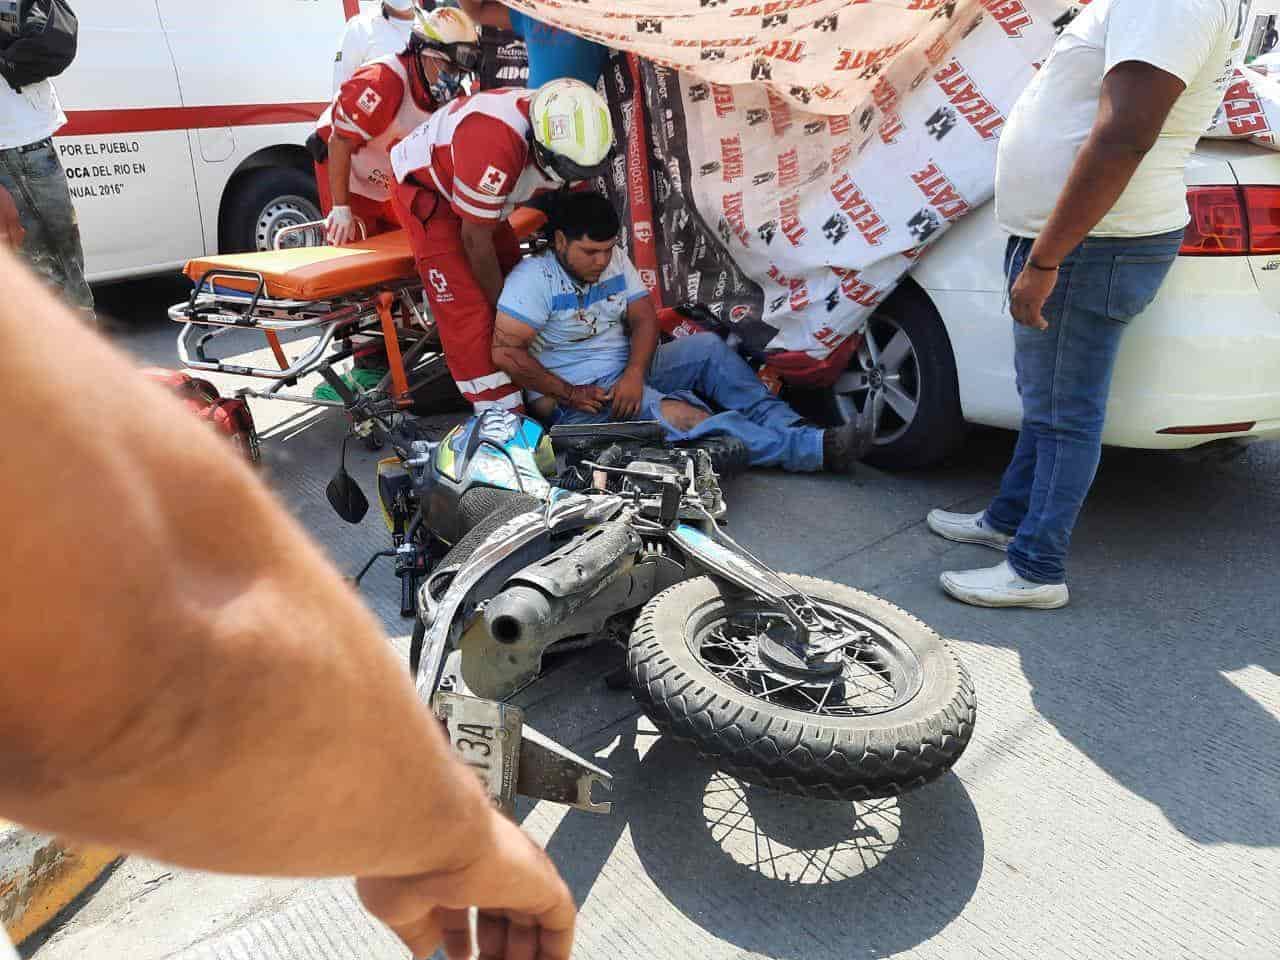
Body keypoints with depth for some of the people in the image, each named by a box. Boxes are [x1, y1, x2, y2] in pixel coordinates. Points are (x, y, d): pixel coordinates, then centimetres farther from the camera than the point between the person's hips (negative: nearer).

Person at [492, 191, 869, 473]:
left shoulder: (615, 260, 5)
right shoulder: (534, 278, -15)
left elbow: (644, 320, 1)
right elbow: (506, 353, -22)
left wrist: (633, 374, -18)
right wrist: (569, 393, -19)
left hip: (628, 374, 8)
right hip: (577, 399, -8)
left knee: (707, 346, -7)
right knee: (682, 417, -29)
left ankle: (788, 425, -14)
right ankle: (809, 449, -29)